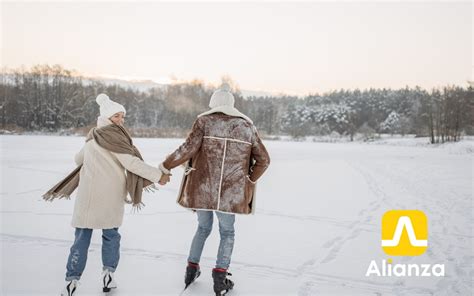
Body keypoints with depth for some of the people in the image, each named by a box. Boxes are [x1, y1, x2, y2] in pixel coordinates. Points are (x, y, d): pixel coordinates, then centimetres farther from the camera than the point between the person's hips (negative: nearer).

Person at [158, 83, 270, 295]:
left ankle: (192, 268, 30)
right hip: (230, 191, 0)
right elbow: (263, 159, 7)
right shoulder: (247, 126, 6)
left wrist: (165, 166, 2)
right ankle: (220, 276, 8)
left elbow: (188, 149, -11)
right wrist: (249, 181, 17)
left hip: (202, 188, 1)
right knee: (227, 232, 18)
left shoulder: (204, 121, 0)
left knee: (203, 228, 24)